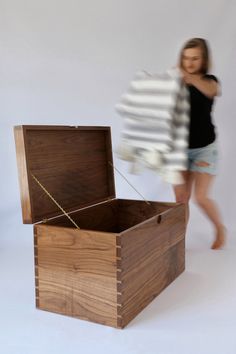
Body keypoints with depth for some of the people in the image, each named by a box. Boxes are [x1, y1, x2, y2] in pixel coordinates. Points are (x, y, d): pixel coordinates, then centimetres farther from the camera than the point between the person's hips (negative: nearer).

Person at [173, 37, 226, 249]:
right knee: (181, 198, 1)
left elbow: (214, 91, -30)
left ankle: (220, 229, 20)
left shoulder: (209, 81, -5)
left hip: (205, 148, -3)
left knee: (201, 198, -7)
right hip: (181, 148, 3)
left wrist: (189, 78, -46)